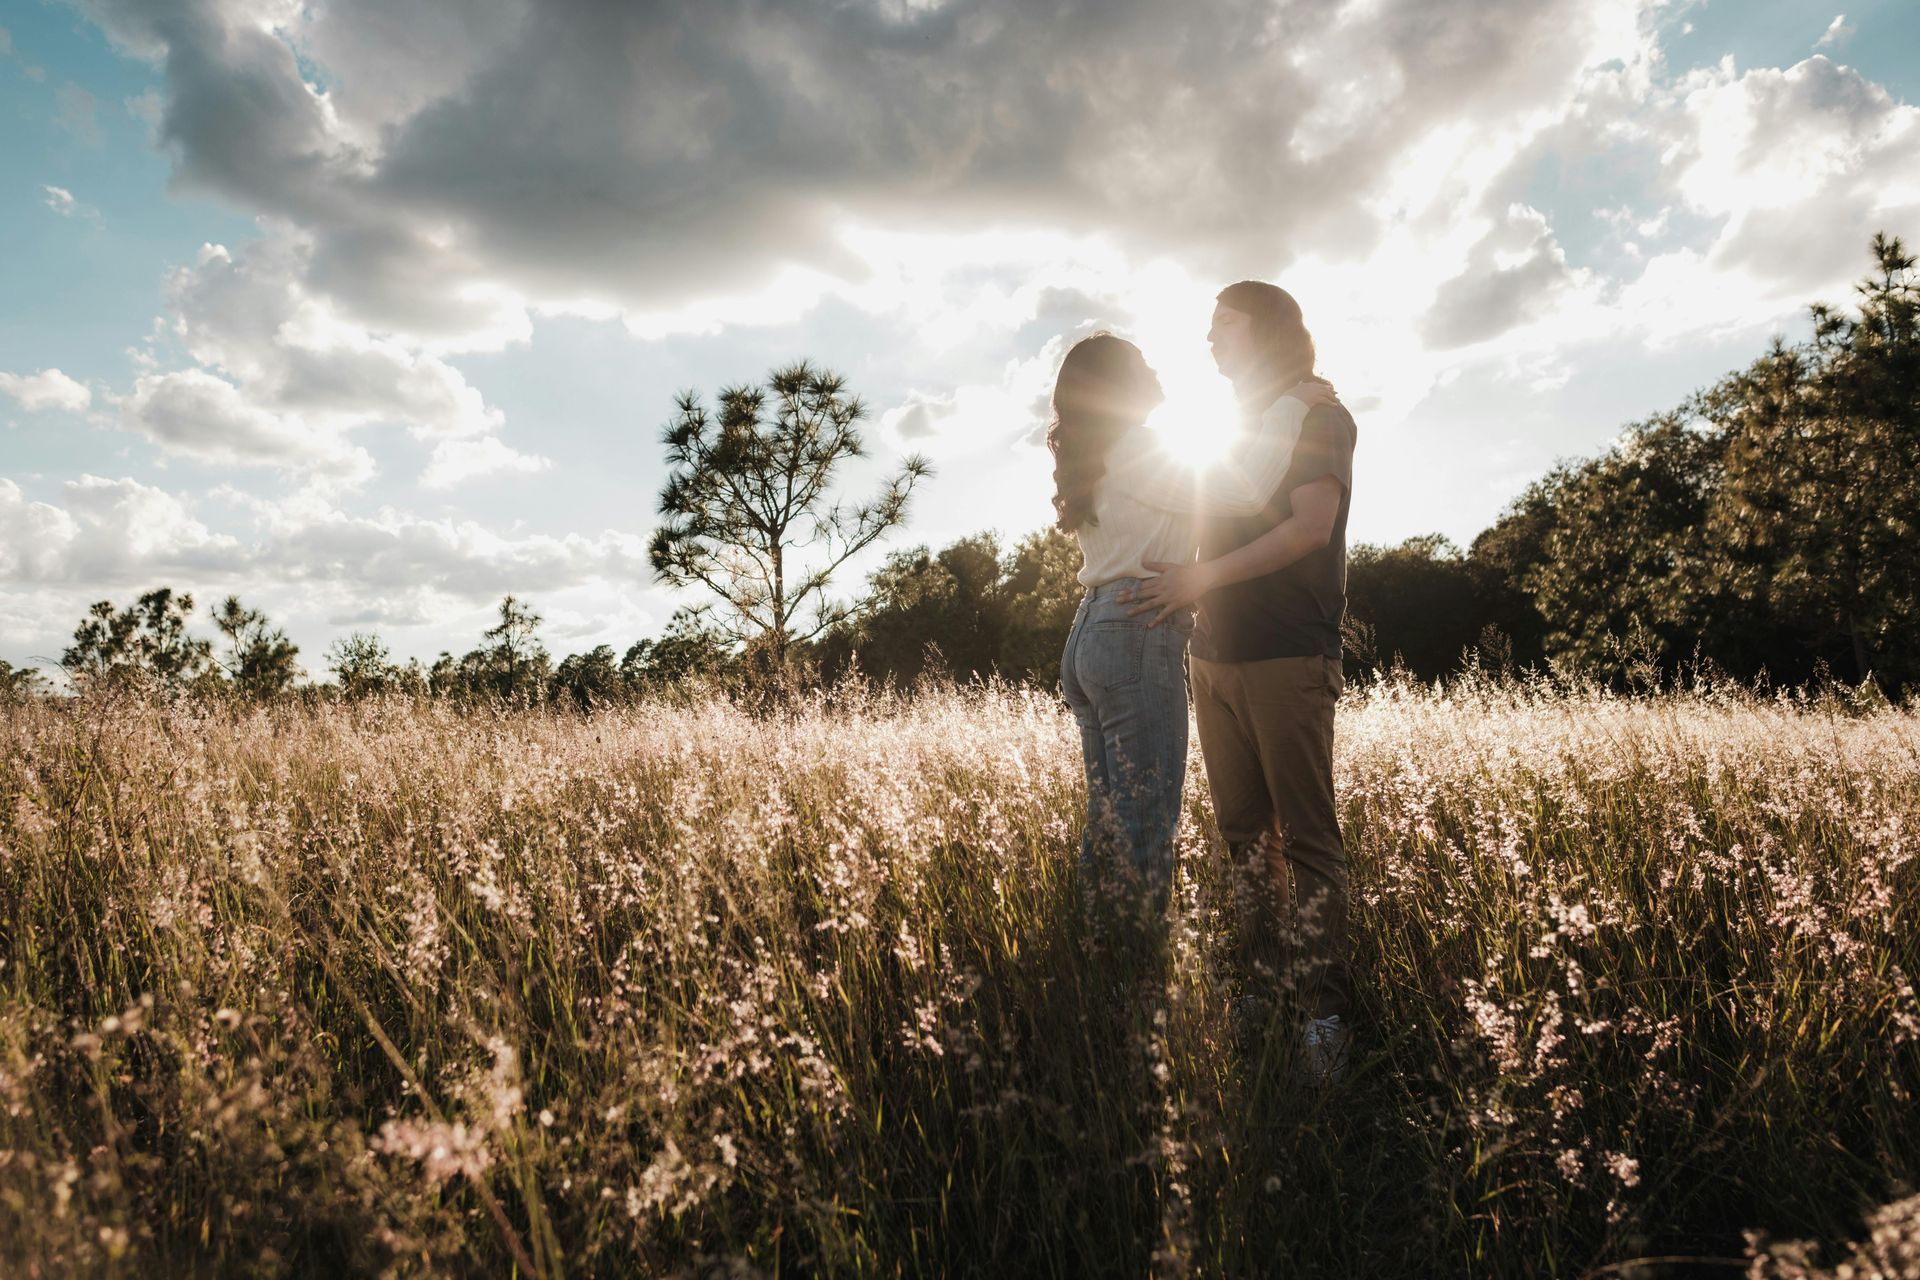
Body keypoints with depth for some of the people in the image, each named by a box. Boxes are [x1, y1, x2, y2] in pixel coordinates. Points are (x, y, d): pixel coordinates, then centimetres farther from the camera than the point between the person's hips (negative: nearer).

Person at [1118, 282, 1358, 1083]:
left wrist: (1205, 577, -18)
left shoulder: (1319, 416, 0)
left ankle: (1322, 1011, -1)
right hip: (1216, 656, 7)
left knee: (1306, 833, -6)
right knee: (1242, 829, 10)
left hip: (1288, 658, -7)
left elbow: (1312, 523, -15)